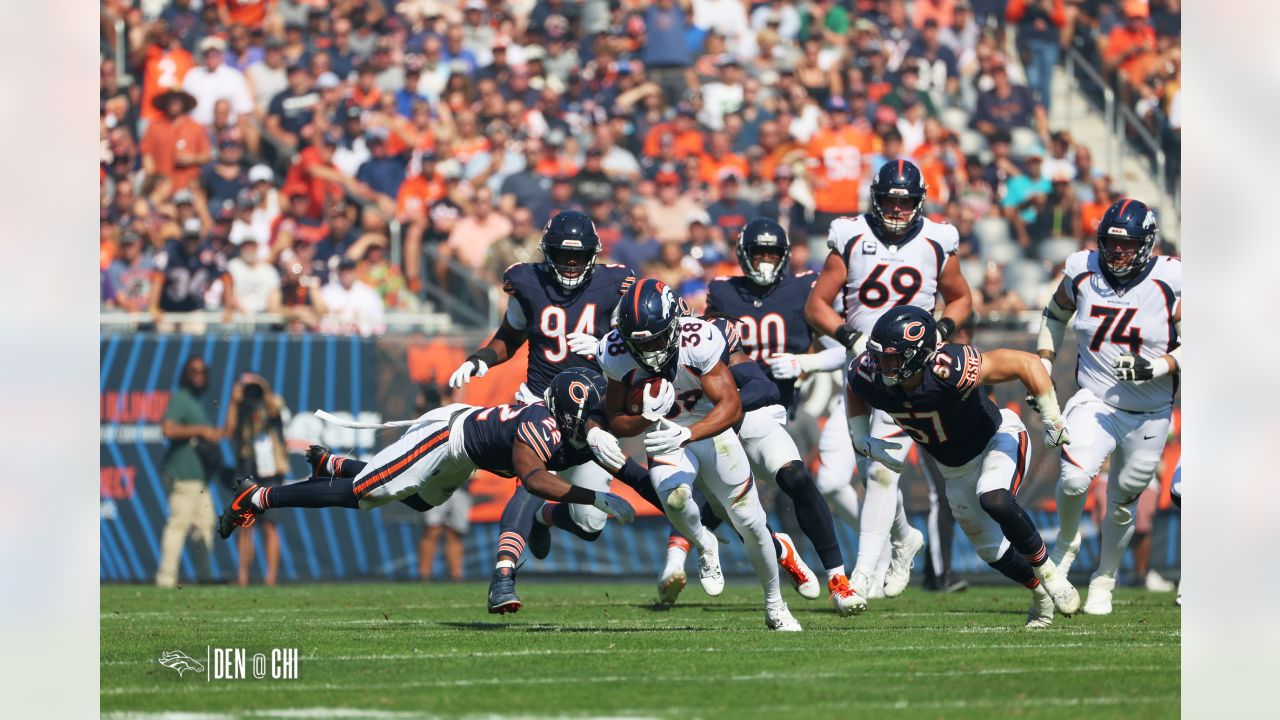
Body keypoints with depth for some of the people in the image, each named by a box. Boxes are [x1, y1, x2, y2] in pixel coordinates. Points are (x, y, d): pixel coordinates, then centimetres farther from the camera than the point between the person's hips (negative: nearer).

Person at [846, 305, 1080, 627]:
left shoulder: (951, 368, -39)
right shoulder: (871, 376, -23)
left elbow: (1026, 363, -32)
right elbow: (854, 390, 5)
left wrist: (1053, 421, -26)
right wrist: (862, 440, -6)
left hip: (999, 440, -6)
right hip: (956, 468, 6)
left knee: (995, 501, -34)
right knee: (993, 552, 11)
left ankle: (1048, 571, -11)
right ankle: (1041, 591, 39)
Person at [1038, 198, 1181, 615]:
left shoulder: (1170, 282, -12)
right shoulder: (1082, 272, -3)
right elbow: (1055, 314, 18)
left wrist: (1154, 368, -25)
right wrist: (1043, 365, 10)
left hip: (1148, 417, 0)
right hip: (1095, 403, 0)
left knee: (1122, 505, 11)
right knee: (1074, 478, -25)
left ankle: (1104, 581, 34)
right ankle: (1066, 545, 4)